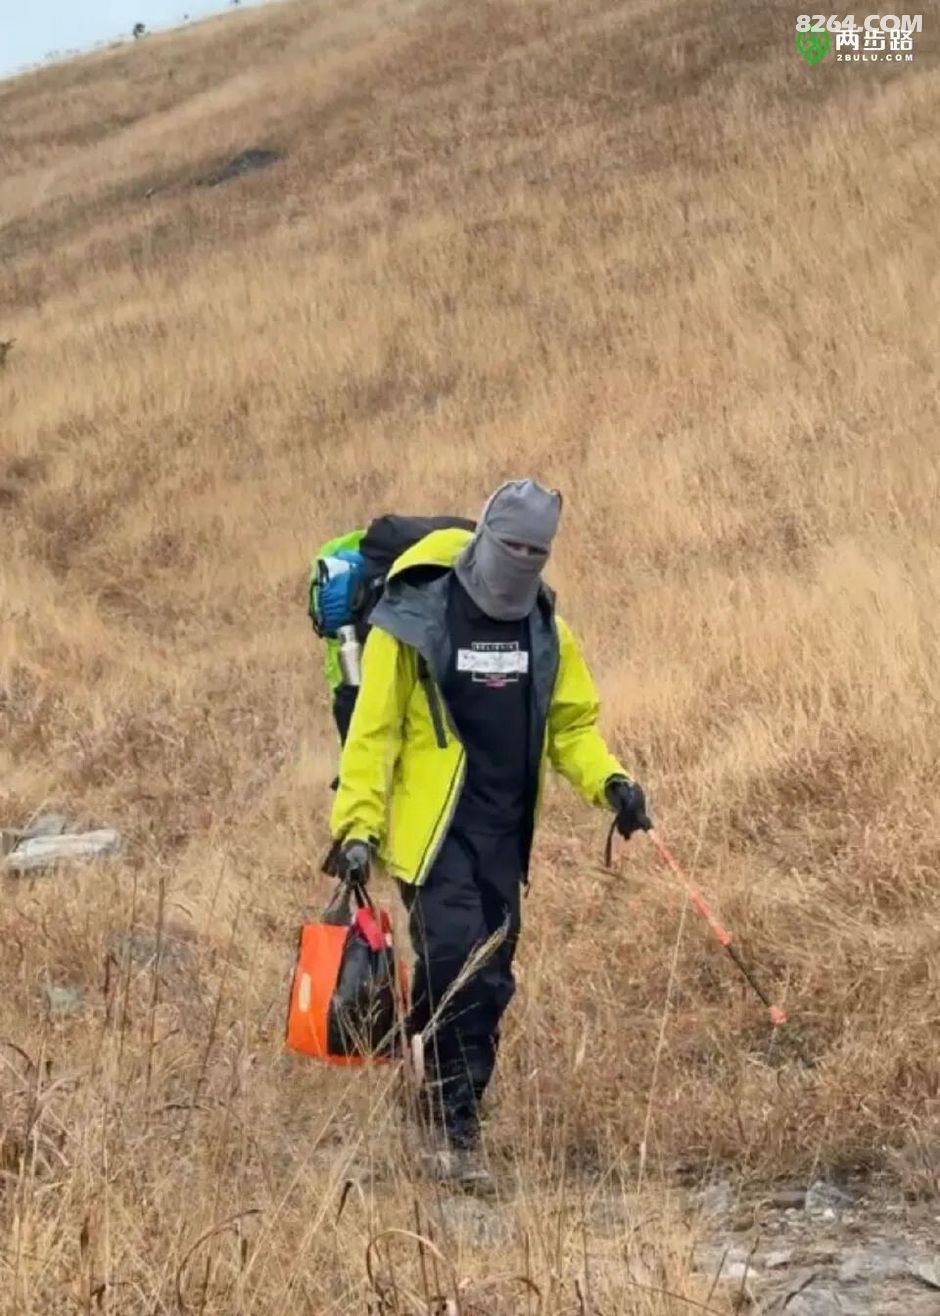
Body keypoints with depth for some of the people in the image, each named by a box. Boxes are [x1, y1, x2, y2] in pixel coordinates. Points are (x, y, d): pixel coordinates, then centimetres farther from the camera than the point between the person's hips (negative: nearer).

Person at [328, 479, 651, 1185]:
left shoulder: (545, 630, 9)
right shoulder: (415, 622, -9)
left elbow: (572, 724, 16)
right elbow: (374, 731, -7)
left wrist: (609, 782, -3)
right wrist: (359, 824, -14)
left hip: (506, 834, 6)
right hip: (434, 829, -6)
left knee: (490, 981, 9)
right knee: (457, 962, -18)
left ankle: (452, 1117, 22)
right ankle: (453, 1125, -9)